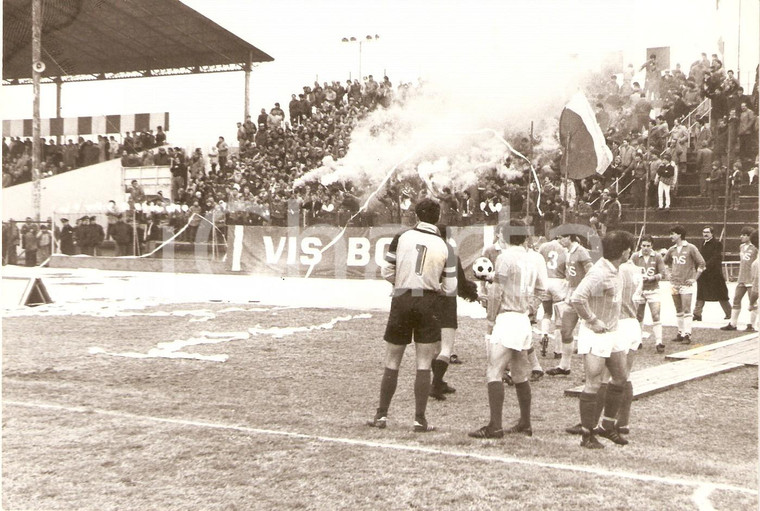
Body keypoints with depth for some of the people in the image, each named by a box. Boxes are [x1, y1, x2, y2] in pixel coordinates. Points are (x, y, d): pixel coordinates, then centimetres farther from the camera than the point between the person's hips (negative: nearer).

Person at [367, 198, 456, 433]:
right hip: (429, 303, 0)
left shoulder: (401, 238, -3)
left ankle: (381, 415, 14)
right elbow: (450, 288, -1)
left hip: (402, 300, 0)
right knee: (423, 365, 3)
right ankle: (419, 420, 3)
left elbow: (387, 273, 1)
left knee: (392, 363, 9)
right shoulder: (444, 247, -1)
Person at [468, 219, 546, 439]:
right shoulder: (534, 260, 10)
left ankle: (495, 426, -16)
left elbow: (496, 291, -10)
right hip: (524, 321, 8)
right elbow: (540, 290, 16)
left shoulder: (506, 256, -10)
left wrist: (491, 319, -3)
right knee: (521, 375, 15)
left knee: (494, 373, -10)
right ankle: (525, 423, 21)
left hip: (506, 319, -8)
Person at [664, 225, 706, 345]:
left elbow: (701, 263, -5)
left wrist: (694, 278, -7)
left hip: (686, 284, -6)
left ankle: (687, 335, -8)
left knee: (686, 311, -9)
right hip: (674, 283, 6)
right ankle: (680, 333, 16)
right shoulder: (672, 249, 9)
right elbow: (666, 262, 27)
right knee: (678, 311, 10)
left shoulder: (690, 248, -6)